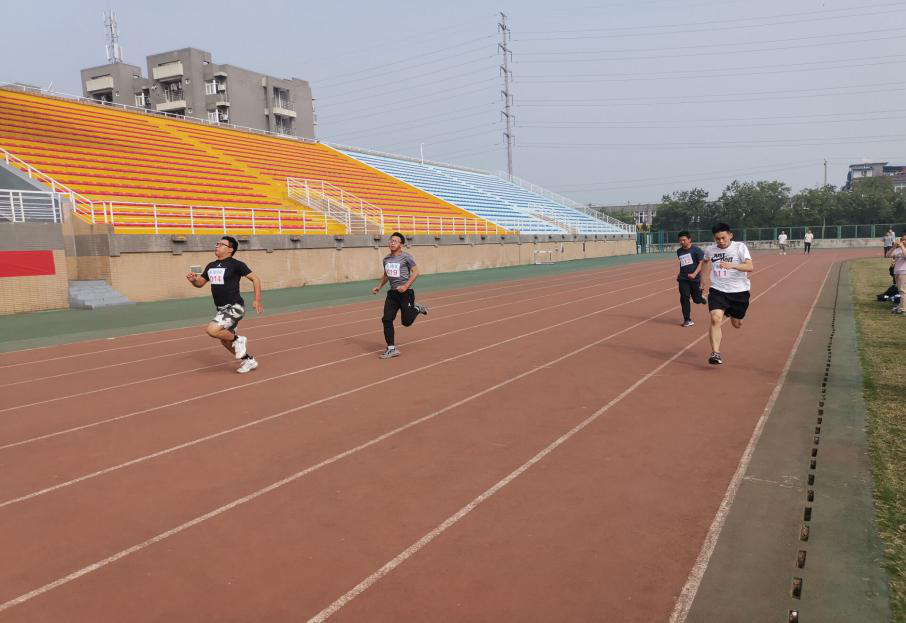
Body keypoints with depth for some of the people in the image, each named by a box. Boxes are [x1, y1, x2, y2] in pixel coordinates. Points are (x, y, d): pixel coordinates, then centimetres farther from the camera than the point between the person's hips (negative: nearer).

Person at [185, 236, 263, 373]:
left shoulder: (236, 264, -10)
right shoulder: (211, 266, 11)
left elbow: (255, 279, -8)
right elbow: (200, 283, 20)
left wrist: (257, 300, -14)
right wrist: (193, 280, -3)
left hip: (234, 307, -8)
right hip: (222, 309, 8)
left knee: (212, 330, -26)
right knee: (225, 341, 15)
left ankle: (238, 340, 0)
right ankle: (249, 360, 32)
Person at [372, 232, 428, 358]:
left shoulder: (406, 257, -9)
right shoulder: (386, 259, 9)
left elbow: (415, 272, -11)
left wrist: (406, 286, -20)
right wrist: (379, 286, 11)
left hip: (406, 292, -5)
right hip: (392, 293, 5)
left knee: (406, 321, -2)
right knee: (387, 319, -5)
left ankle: (417, 309, 31)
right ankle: (392, 349, 2)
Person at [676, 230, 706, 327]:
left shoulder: (696, 250, -8)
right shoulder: (679, 251, 9)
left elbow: (701, 263, -11)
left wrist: (694, 274, -22)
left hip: (695, 278, -4)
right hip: (683, 279, 4)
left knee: (697, 299, 4)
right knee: (684, 298, -7)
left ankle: (701, 297, 43)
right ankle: (687, 320, -1)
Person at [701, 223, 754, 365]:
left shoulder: (740, 247, -10)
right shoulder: (710, 250, 1)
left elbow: (750, 267, -23)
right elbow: (704, 261, 26)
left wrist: (732, 265, -38)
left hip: (739, 291, -1)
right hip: (717, 290, 1)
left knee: (737, 324, 15)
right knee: (716, 318, -23)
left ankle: (731, 314, 53)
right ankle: (715, 354, -21)